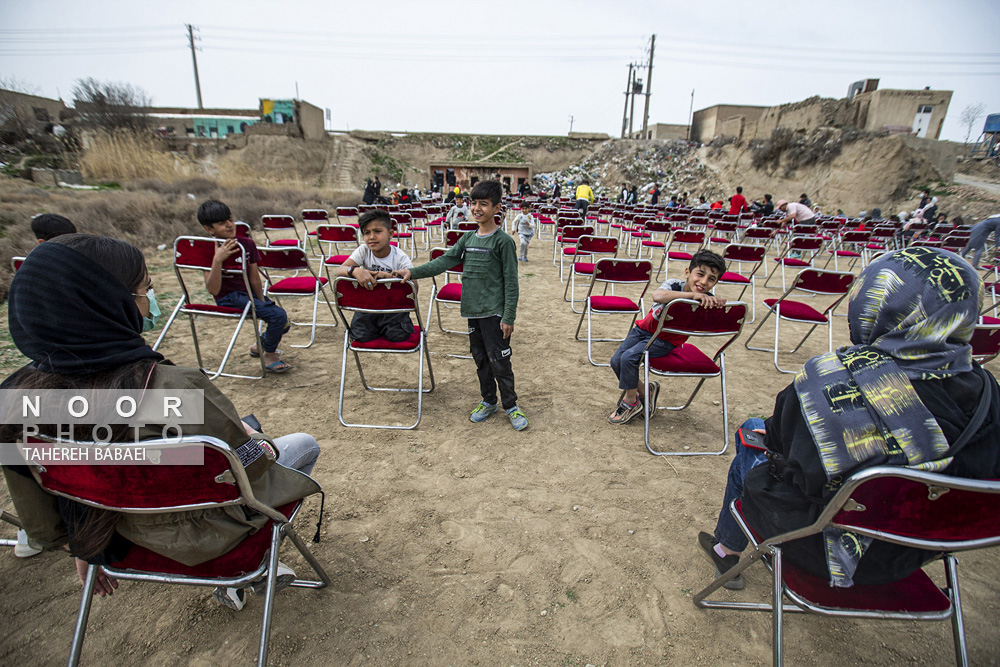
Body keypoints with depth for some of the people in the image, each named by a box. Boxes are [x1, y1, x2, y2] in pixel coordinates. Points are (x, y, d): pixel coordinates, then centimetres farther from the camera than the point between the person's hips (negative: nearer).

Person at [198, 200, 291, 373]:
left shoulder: (247, 244, 0)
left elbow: (254, 279, 5)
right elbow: (213, 290, -24)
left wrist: (262, 302, -3)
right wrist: (217, 260, -34)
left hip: (249, 294, 7)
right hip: (229, 298, -7)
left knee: (283, 324, 6)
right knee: (278, 315, -24)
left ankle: (260, 345, 36)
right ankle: (269, 356, -2)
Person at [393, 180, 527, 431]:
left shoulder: (503, 241, -9)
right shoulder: (468, 238, 10)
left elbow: (511, 281, -10)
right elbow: (445, 261, 8)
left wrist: (508, 317, -14)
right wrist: (413, 272, -3)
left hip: (494, 311, -6)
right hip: (472, 309, 6)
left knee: (499, 359, -1)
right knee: (480, 358, 15)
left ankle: (511, 405, 16)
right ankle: (488, 401, 31)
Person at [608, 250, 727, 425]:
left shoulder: (708, 300, -16)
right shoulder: (673, 285, -21)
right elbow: (658, 296, -42)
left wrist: (720, 304, -35)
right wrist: (692, 294, -45)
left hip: (666, 341, -2)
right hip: (645, 329, 2)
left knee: (628, 358, -23)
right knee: (616, 361, -6)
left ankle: (631, 402, 0)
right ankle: (642, 391, 19)